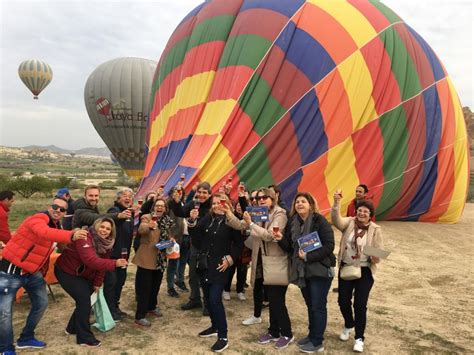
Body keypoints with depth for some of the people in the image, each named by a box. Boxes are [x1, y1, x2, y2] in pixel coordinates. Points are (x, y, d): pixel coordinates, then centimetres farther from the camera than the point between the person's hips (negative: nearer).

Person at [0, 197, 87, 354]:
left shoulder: (57, 226, 5)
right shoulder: (38, 218, -24)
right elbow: (45, 233, -47)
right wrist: (71, 236, -61)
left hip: (32, 272, 9)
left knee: (41, 303, 15)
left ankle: (26, 339, 33)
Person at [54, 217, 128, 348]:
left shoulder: (106, 243, -5)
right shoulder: (85, 238, -32)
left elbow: (101, 263, 0)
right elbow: (91, 260, -44)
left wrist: (97, 283, -4)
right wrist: (115, 263, -52)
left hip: (83, 274, 8)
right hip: (66, 272, -8)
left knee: (84, 300, 11)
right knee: (84, 300, -14)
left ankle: (72, 328, 34)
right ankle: (84, 337, -3)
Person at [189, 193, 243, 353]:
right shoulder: (207, 219, 4)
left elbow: (239, 243, -5)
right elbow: (195, 236, 3)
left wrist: (230, 259, -13)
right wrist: (193, 220, -12)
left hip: (220, 266, -6)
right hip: (204, 264, 6)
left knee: (215, 299, -11)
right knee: (208, 298, 14)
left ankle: (223, 336, 0)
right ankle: (215, 326, 33)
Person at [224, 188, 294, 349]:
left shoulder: (280, 215, -13)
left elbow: (269, 235, -25)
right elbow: (240, 225, 4)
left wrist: (251, 223, -25)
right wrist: (228, 213, -12)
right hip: (263, 263, 7)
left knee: (277, 301, -1)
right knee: (271, 300, 17)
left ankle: (287, 334, 15)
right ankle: (274, 331, 30)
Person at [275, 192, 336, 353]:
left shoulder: (320, 221, -14)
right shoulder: (292, 222, 4)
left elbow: (329, 246, -18)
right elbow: (290, 248, 5)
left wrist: (309, 256, -23)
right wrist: (281, 239, -14)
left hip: (320, 270, -6)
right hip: (302, 271, 6)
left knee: (318, 307, 2)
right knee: (310, 305, 18)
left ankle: (317, 343, 13)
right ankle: (312, 335, 32)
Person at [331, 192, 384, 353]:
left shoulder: (375, 229, -8)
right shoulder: (349, 222, -4)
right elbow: (336, 220, -25)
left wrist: (376, 258, -30)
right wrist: (336, 203, -40)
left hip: (365, 271, -2)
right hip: (346, 268, 3)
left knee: (360, 304, -1)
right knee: (343, 301, 10)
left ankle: (359, 338, 16)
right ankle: (348, 325, 40)